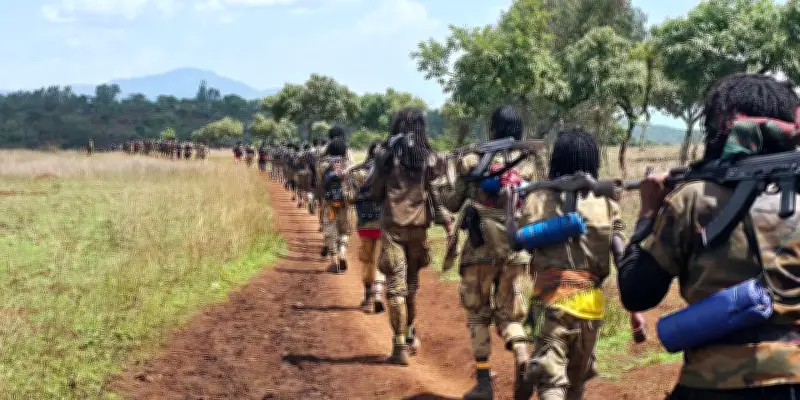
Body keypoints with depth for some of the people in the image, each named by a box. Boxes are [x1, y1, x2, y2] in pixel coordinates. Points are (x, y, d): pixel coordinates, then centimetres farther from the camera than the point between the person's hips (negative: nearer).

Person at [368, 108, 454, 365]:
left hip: (391, 225, -1)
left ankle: (400, 346, -3)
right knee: (411, 284, 19)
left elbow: (374, 193, 3)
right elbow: (438, 194, -9)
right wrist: (448, 222, -1)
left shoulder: (385, 155, -3)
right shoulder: (428, 158, -4)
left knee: (395, 285, 1)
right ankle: (410, 336, 33)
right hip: (418, 226, 1)